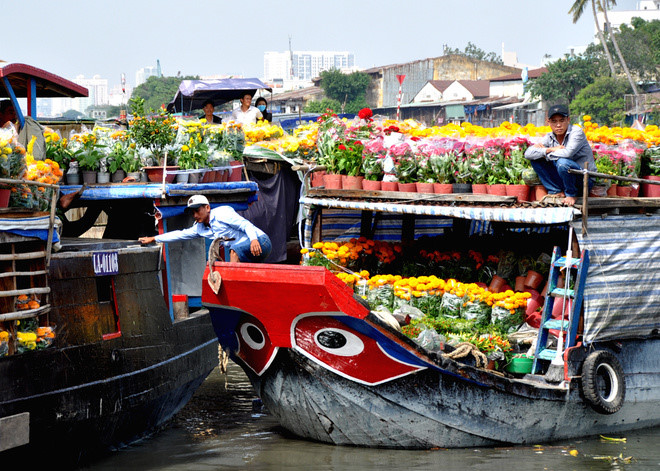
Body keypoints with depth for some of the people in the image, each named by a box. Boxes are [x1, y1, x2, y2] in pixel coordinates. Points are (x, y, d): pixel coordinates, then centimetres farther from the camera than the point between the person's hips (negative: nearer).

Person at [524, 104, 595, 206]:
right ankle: (557, 192, -2)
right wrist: (550, 149, -20)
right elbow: (528, 154, -7)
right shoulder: (550, 137, 2)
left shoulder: (576, 132, -15)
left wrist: (545, 152, -18)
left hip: (586, 178, -6)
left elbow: (568, 153, -34)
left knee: (562, 162, -35)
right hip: (561, 181, 6)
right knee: (535, 159, -2)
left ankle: (571, 194, -10)